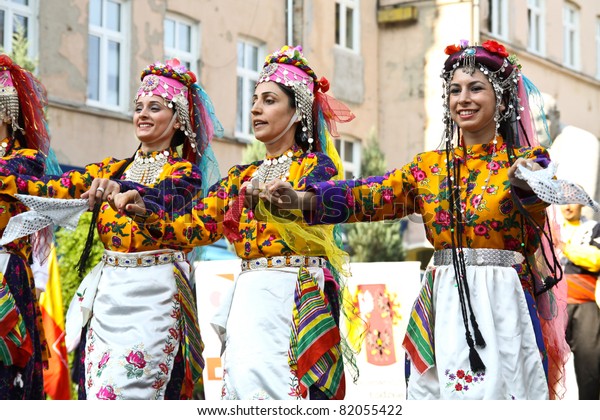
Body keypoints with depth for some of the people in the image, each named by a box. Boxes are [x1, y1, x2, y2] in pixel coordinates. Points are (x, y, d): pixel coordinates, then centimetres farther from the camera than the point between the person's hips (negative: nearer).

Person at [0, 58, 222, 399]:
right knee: (96, 393, 2)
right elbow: (55, 188, 4)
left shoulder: (185, 172, 0)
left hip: (152, 294, -5)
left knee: (123, 396, -12)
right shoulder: (113, 168, 16)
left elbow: (164, 196, -23)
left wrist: (119, 189, -43)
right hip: (106, 291, 5)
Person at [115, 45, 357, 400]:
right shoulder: (240, 178, 19)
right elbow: (192, 227, 10)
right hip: (249, 299, 5)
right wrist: (143, 208, -7)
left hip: (298, 300, -5)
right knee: (240, 384, -4)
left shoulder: (318, 166, 4)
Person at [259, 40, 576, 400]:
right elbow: (369, 197, 1)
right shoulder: (429, 167, 12)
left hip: (502, 305, -3)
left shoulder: (526, 161, 2)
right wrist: (301, 199, -15)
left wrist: (526, 182, -45)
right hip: (442, 309, 3)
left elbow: (541, 195, -20)